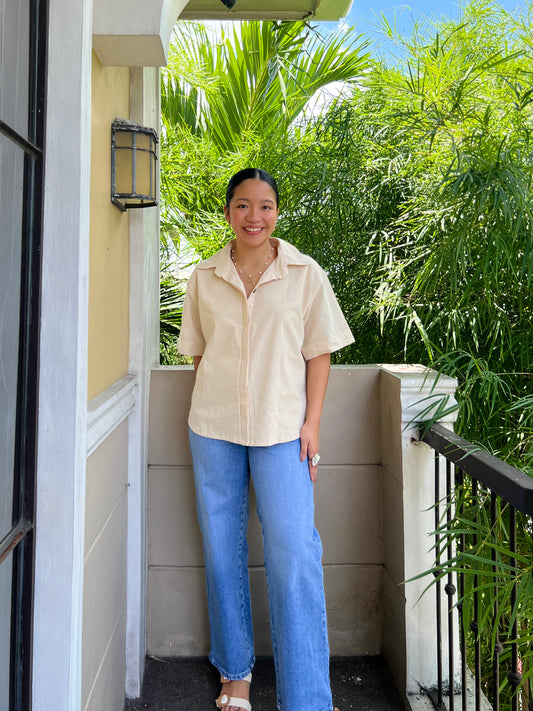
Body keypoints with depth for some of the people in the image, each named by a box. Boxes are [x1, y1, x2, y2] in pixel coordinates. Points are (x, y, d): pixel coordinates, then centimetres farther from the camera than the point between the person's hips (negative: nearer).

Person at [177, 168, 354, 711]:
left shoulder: (305, 275, 2)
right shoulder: (203, 278, 7)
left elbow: (318, 352, 2)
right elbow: (199, 353, 13)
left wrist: (310, 423, -4)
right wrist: (211, 410, 5)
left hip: (282, 428, -2)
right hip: (213, 428, 3)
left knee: (294, 555, -6)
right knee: (222, 549, 10)